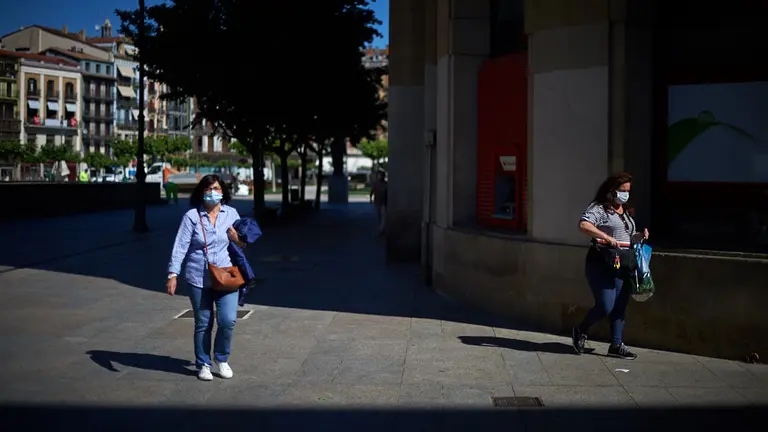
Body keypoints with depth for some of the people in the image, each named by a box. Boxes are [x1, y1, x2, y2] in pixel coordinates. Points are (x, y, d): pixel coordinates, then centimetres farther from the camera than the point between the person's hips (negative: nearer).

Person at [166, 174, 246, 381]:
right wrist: (173, 274, -15)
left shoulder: (231, 214, 3)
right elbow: (180, 247, -8)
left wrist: (238, 239, -10)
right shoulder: (191, 216, -5)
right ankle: (203, 364, 26)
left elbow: (242, 244, 14)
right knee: (202, 324, 7)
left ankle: (222, 359, 18)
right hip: (199, 277, -1)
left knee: (228, 320, -8)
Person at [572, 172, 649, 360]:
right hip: (602, 264, -8)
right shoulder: (599, 208, -8)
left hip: (624, 265, 8)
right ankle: (581, 331, 17)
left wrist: (640, 236, 8)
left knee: (619, 307, 7)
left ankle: (616, 345, 15)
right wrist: (606, 237, -32)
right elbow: (583, 225, -25)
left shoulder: (625, 212, 19)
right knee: (605, 307, -8)